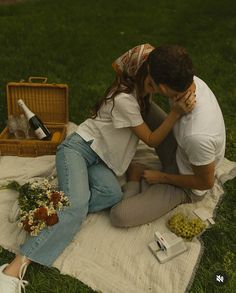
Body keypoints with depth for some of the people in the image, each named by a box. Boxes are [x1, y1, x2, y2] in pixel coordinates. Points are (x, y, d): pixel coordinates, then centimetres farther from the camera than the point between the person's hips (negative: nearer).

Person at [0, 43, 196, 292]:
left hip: (99, 159, 8)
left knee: (113, 194, -26)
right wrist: (176, 113, -25)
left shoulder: (139, 93, 10)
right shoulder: (124, 99, -18)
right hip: (77, 148, -8)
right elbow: (152, 140, -13)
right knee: (78, 206, -33)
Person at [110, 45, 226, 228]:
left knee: (119, 215, -17)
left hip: (187, 186, -7)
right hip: (179, 151, 7)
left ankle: (135, 180, 10)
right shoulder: (191, 81, -22)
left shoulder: (197, 135, -43)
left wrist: (161, 177, -14)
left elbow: (206, 182, -24)